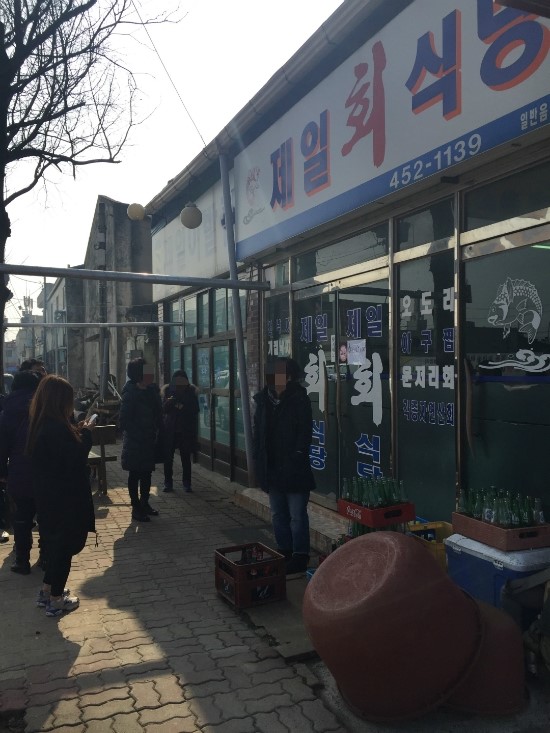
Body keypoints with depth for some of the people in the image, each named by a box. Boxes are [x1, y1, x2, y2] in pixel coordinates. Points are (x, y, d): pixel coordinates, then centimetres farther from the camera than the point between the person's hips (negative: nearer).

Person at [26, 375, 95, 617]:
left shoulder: (40, 424, 4)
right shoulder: (57, 427, -26)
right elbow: (77, 455, -24)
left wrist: (77, 432, 1)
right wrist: (85, 433, -11)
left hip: (47, 494, 10)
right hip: (64, 497, -9)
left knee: (55, 542, 24)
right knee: (65, 545, 7)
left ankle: (47, 591, 36)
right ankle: (56, 600, 20)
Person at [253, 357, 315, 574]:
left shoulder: (299, 399, -10)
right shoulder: (264, 399, 6)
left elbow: (304, 433, -14)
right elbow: (258, 431, 10)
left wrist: (297, 457, -19)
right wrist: (258, 459, 5)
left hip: (294, 469, -6)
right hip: (272, 467, 6)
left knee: (297, 515, 2)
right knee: (278, 514, 17)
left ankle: (300, 556, 13)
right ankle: (284, 552, 30)